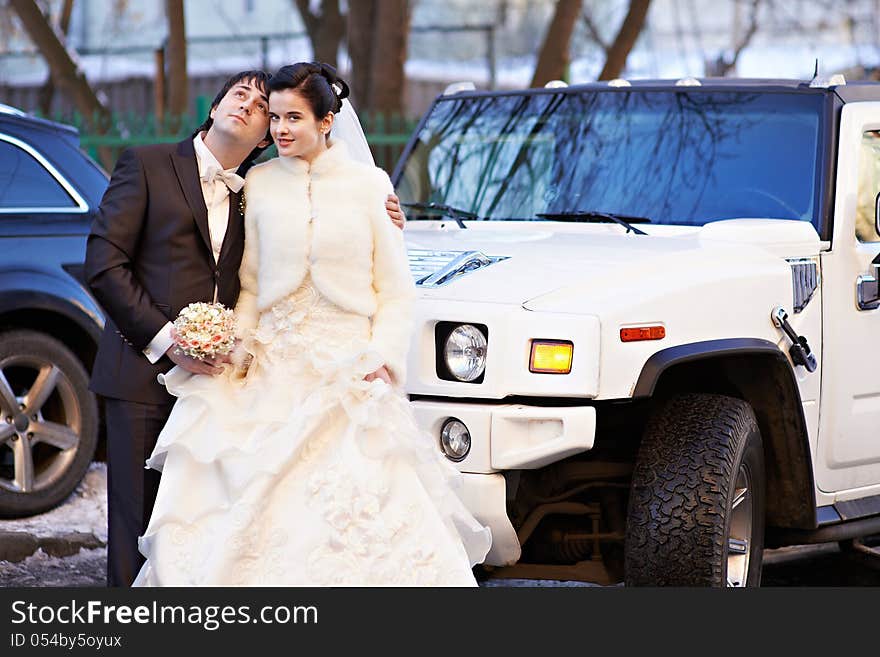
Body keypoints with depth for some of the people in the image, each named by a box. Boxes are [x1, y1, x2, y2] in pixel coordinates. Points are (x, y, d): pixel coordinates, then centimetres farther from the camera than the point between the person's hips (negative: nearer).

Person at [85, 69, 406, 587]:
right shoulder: (147, 166, 2)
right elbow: (104, 263, -5)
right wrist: (165, 340, -12)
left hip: (214, 377, 4)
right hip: (146, 375, -4)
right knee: (138, 527, -3)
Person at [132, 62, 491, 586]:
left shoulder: (368, 184, 0)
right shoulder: (260, 185, 7)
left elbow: (395, 289, 2)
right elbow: (251, 284, 12)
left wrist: (383, 356, -11)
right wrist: (240, 346, -4)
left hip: (349, 367, -2)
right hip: (276, 368, 2)